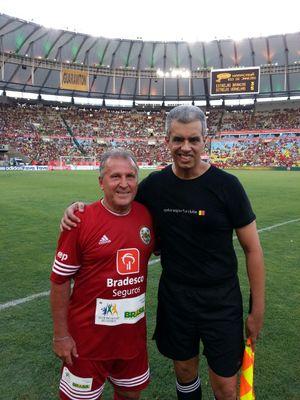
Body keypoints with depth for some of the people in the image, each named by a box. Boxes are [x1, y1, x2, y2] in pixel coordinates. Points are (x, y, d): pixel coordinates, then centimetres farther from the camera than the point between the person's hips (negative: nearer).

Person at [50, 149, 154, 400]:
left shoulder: (146, 216, -4)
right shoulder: (81, 221, -18)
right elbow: (60, 281, -12)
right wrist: (60, 334, -8)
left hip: (134, 330, 5)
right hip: (89, 334, -4)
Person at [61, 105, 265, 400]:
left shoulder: (226, 185, -13)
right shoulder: (155, 184, -6)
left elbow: (252, 249, -7)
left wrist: (257, 310, -4)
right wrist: (81, 208, -10)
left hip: (221, 301, -2)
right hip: (173, 296, 2)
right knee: (184, 371, 22)